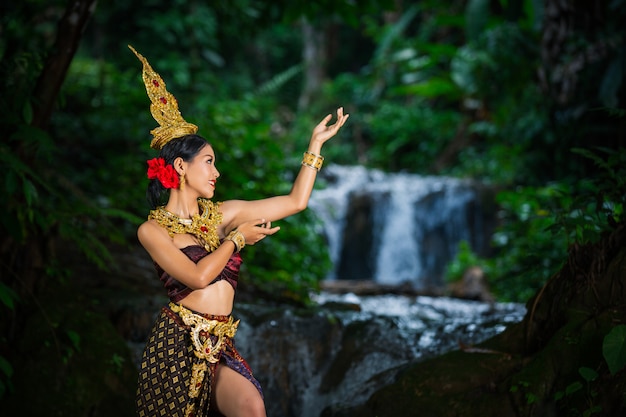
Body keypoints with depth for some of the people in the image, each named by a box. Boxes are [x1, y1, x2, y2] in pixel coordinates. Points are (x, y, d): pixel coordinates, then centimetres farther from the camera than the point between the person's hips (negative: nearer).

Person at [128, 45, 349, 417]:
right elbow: (198, 276, -16)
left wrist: (316, 143, 15)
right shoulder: (152, 229, -2)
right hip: (177, 344, -4)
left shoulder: (222, 214, 13)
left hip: (220, 348, 4)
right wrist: (237, 238, -2)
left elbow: (296, 201, 13)